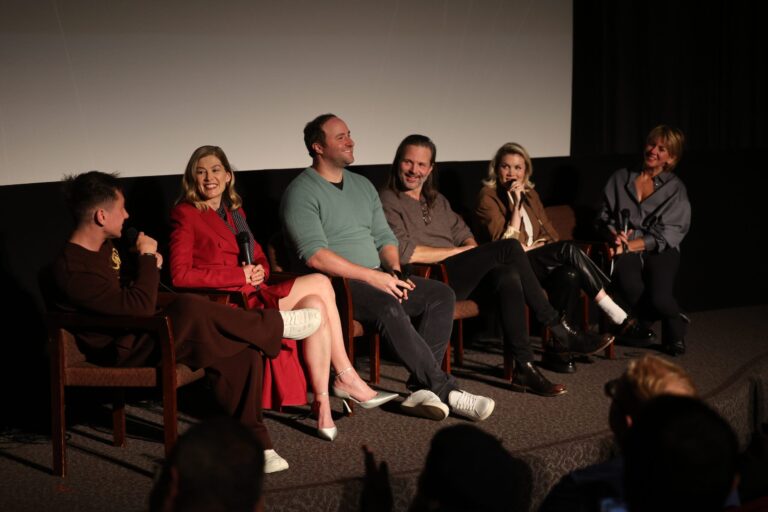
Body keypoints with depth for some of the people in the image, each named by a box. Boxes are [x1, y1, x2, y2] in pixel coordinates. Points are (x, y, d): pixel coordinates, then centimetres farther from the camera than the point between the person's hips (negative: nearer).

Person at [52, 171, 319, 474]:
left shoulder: (104, 247, 10)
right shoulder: (73, 269, -21)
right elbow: (139, 307, -28)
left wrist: (149, 265, 8)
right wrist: (147, 258, -15)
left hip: (146, 333, 10)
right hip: (123, 352, -10)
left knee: (240, 351, -11)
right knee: (188, 310, -36)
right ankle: (275, 325, -14)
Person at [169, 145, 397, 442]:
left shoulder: (234, 210, 21)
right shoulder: (185, 214, -2)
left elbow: (260, 261, 22)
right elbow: (180, 276, -13)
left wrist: (259, 272, -4)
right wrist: (242, 276, -15)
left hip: (252, 295, 7)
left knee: (316, 307, -20)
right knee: (319, 283, -19)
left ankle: (322, 401, -16)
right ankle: (347, 379, -9)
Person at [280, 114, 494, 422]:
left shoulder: (363, 186, 18)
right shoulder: (301, 193, -7)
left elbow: (384, 237, 19)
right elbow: (315, 256, -18)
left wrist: (394, 270, -3)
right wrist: (372, 276, -21)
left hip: (377, 278, 8)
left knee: (441, 294, -10)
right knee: (389, 307, -34)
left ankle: (423, 388, -20)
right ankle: (445, 390, -27)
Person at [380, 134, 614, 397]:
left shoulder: (437, 201, 25)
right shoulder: (388, 202, -1)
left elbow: (465, 236, 23)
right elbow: (404, 253, -13)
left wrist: (474, 255, -1)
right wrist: (458, 251, -8)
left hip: (457, 278, 8)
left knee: (507, 275, -25)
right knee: (508, 247, -21)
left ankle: (524, 366, -23)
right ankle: (560, 333, -17)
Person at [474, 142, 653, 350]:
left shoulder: (530, 194, 18)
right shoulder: (488, 197, -3)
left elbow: (550, 233, 19)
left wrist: (543, 247, -3)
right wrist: (516, 205, -16)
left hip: (538, 262, 6)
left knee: (569, 274, -31)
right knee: (568, 249, -29)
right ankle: (619, 319, -30)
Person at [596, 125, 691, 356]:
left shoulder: (675, 188, 8)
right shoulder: (621, 178, 14)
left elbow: (665, 234, -2)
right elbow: (605, 217, 16)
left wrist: (630, 245, -13)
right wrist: (614, 236, -6)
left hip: (659, 250, -1)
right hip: (626, 250, 1)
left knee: (660, 299, -29)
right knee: (632, 290, -32)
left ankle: (675, 328, 8)